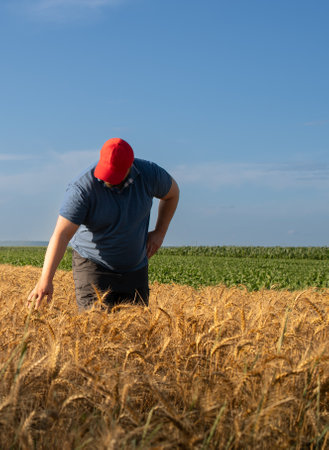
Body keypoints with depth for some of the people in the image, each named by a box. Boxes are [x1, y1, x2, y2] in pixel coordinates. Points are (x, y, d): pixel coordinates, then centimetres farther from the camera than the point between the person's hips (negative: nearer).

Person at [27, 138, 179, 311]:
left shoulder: (149, 173, -12)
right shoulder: (83, 188, -24)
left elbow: (172, 192, 11)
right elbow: (62, 234, -29)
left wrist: (160, 232, 2)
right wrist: (46, 279, -38)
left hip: (135, 269, 4)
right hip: (93, 265, -4)